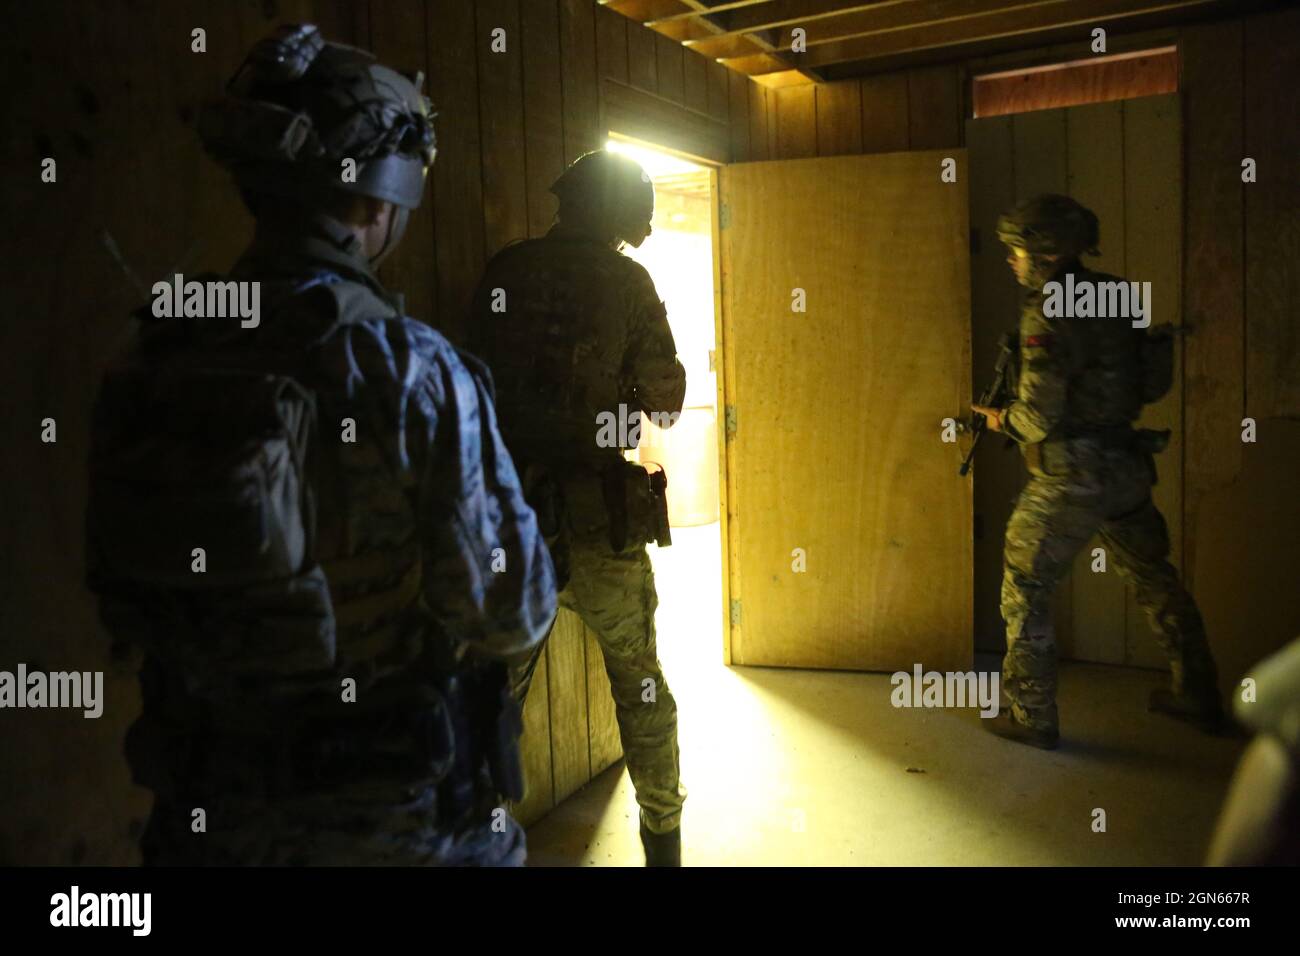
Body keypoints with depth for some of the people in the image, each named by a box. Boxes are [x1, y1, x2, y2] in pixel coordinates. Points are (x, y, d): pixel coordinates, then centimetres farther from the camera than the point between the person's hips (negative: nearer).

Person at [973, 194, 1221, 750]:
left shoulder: (1048, 314, -17)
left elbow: (1039, 416, -20)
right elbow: (1152, 381, 15)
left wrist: (1000, 419, 0)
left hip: (1072, 477, -8)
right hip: (1127, 466, 8)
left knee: (1023, 589, 5)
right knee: (1152, 576, 22)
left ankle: (1032, 718, 10)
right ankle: (1198, 697, 34)